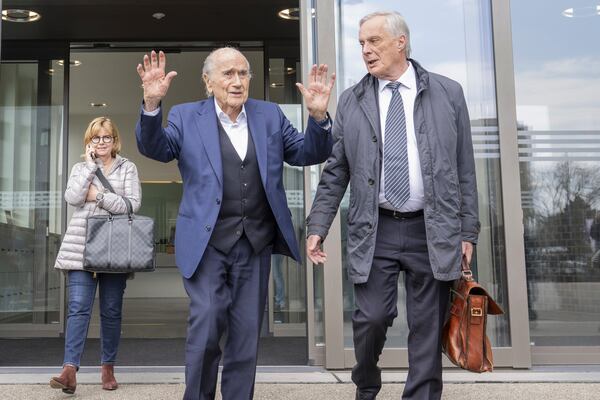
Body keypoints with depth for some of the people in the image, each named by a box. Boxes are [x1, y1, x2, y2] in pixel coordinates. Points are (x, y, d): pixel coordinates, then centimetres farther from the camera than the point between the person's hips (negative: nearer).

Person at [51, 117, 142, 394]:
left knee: (111, 311, 7)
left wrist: (98, 196, -8)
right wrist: (90, 165, -6)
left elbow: (132, 205, -6)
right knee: (78, 308, -9)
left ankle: (108, 368, 18)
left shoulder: (127, 168, 7)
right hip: (81, 248, 1)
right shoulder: (80, 168, 13)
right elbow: (72, 198, -8)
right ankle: (70, 369, -13)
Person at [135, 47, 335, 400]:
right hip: (207, 242, -2)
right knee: (206, 328, -7)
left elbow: (310, 154, 6)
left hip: (256, 243, 3)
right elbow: (155, 148, -7)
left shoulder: (270, 115, 10)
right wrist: (152, 104, -24)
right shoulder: (187, 117, 5)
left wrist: (318, 116, -13)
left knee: (247, 336, 10)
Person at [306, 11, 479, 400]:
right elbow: (335, 172, 7)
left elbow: (464, 169, 4)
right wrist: (318, 226, 0)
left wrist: (467, 230, 1)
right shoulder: (351, 101, 6)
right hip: (374, 230, 0)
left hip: (433, 231, 0)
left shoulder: (448, 93, 4)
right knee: (372, 317, -3)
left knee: (427, 328, 4)